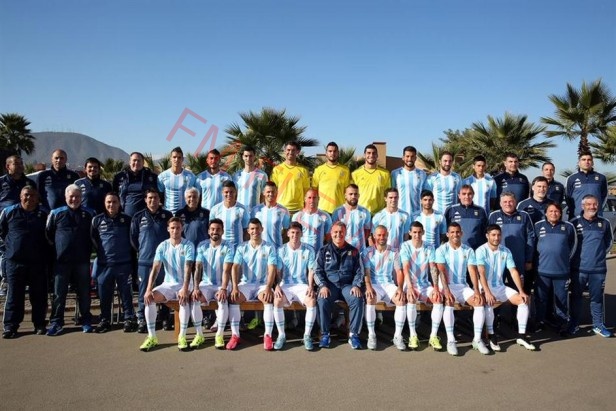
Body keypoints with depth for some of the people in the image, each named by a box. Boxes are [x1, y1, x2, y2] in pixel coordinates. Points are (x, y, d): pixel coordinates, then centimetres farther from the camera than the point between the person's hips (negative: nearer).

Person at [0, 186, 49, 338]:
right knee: (14, 294, 3)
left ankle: (39, 324, 14)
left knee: (39, 295, 5)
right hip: (14, 260, 0)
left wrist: (44, 250, 7)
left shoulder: (44, 214, 4)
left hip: (38, 261, 0)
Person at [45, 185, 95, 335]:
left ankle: (86, 322, 16)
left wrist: (88, 250, 8)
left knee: (84, 293, 6)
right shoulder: (56, 213, 4)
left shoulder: (89, 214, 5)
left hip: (82, 261, 0)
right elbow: (48, 234, 11)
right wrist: (56, 248, 6)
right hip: (61, 260, 0)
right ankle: (56, 322, 13)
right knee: (59, 293, 4)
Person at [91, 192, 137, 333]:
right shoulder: (97, 220, 6)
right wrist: (99, 251, 8)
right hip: (104, 263, 1)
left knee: (125, 292, 3)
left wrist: (131, 254, 6)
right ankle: (104, 320, 19)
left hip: (124, 263, -1)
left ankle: (129, 319, 11)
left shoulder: (126, 219, 4)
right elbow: (92, 238, 14)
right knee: (104, 293, 7)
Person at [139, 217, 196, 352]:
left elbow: (188, 269, -19)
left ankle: (182, 337, -23)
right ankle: (152, 337, -13)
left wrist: (185, 289, -33)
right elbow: (155, 268, -8)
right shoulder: (162, 246, 0)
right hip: (168, 284, 3)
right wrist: (148, 289, -21)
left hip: (183, 284, -3)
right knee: (149, 298, -21)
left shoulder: (188, 245, -8)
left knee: (184, 299, -35)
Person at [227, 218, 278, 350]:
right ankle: (235, 335, -20)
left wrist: (268, 287, -25)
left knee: (269, 299, -33)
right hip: (245, 283, 2)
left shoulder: (269, 248, 2)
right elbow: (235, 268, -4)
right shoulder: (242, 248, 6)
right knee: (232, 298, -28)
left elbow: (272, 269, -8)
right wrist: (235, 287, -20)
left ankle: (268, 335, -25)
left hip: (263, 284, -1)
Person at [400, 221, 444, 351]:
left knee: (439, 299, -25)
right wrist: (410, 287, -31)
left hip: (425, 284, 3)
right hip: (410, 284, -3)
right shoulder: (405, 246, -6)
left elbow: (433, 268, -6)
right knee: (411, 299, -34)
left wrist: (436, 287, -21)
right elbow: (406, 268, -17)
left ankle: (433, 336, -17)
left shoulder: (429, 248, 3)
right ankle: (413, 335, -22)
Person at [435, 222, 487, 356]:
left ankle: (477, 339, -13)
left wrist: (476, 290, -18)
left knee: (480, 302, -21)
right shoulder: (441, 250, -4)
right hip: (447, 285, -3)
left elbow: (473, 271, -3)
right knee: (449, 302, -34)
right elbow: (442, 271, -16)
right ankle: (450, 340, -30)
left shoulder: (468, 250, 6)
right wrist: (446, 290, -29)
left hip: (463, 286, 4)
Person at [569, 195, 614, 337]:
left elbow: (609, 242, 17)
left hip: (598, 268, 2)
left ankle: (598, 325, 21)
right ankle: (574, 324, 20)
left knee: (597, 297, 10)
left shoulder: (604, 223, 2)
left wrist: (600, 254, 10)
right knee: (576, 297, 9)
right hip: (578, 268, -2)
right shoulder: (574, 223, -5)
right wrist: (574, 256, 5)